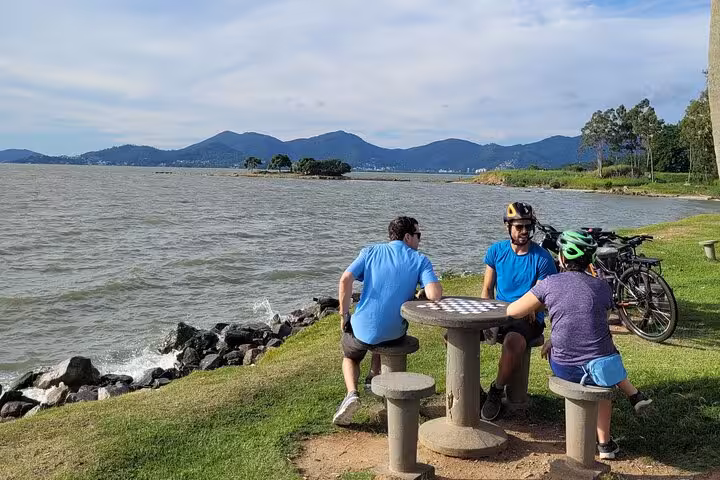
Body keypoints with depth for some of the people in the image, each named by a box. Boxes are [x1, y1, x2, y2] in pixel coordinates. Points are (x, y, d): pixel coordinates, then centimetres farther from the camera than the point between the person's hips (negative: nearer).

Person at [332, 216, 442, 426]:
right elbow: (434, 295, -17)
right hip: (395, 333, 1)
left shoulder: (370, 252, 4)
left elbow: (345, 280, -10)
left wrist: (344, 315, -1)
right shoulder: (420, 260, -1)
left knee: (349, 357, 32)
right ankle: (374, 376, 43)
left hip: (363, 328, 0)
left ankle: (352, 392, 4)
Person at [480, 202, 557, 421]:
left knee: (512, 341, -38)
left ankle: (497, 391, -11)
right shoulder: (496, 251, 4)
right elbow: (487, 290, 8)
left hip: (529, 319, -4)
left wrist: (528, 311, -25)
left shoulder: (542, 258, -7)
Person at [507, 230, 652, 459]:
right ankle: (634, 394, 35)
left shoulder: (550, 284, -4)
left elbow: (512, 312, 0)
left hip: (564, 369, 0)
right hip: (601, 368, 0)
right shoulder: (602, 287, 3)